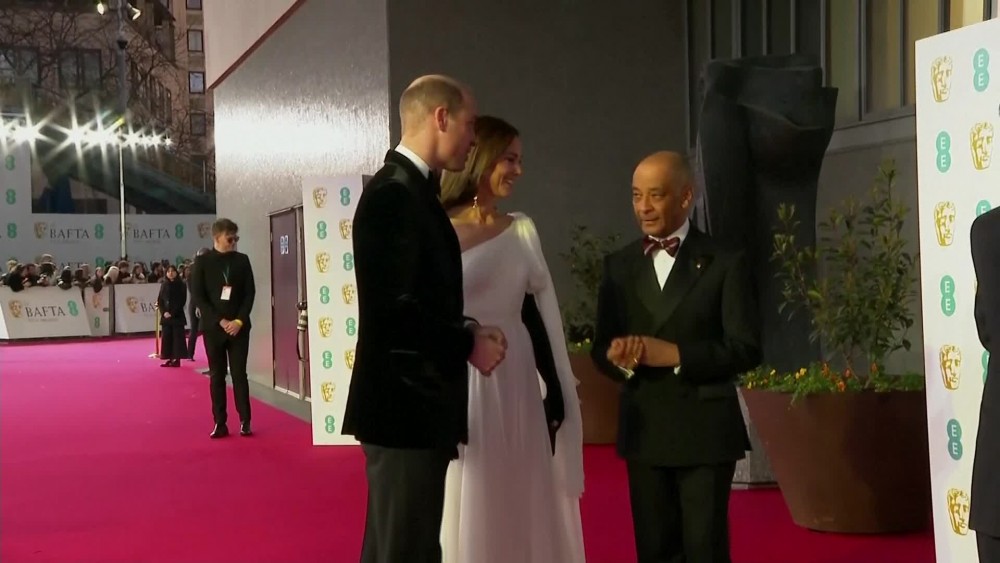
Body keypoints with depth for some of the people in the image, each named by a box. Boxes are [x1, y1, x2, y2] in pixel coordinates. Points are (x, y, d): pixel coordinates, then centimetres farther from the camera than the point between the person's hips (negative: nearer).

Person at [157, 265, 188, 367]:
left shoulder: (182, 285, -2)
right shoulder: (164, 285, 9)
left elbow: (182, 301, -7)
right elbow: (159, 300, 8)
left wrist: (173, 313, -14)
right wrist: (164, 312, -8)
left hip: (177, 315, -4)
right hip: (165, 315, 4)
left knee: (177, 337, -4)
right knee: (166, 337, 3)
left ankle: (177, 359, -1)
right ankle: (169, 359, 8)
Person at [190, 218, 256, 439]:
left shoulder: (242, 260, 5)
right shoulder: (203, 261, 0)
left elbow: (250, 292, 3)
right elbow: (197, 296, -4)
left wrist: (239, 320, -10)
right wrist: (220, 321, -12)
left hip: (238, 326, 1)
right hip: (213, 327, -1)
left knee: (239, 374, -1)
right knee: (216, 376, 3)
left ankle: (245, 422, 3)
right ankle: (220, 423, 7)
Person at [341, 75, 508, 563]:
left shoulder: (410, 189, 14)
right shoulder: (394, 193, -17)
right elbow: (393, 308, -24)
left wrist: (465, 330, 4)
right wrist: (468, 344, -13)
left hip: (412, 402, 10)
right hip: (405, 404, -10)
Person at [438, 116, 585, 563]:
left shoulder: (523, 230, 9)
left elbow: (539, 314, 10)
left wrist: (557, 391, 8)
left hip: (518, 384, 5)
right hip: (462, 386, -5)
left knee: (522, 506, 12)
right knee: (466, 510, 3)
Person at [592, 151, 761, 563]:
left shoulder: (724, 263, -3)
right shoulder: (618, 265, 9)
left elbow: (746, 349, -9)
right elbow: (601, 347, 7)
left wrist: (675, 354, -19)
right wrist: (617, 357, -16)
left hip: (704, 430, -3)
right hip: (643, 429, 4)